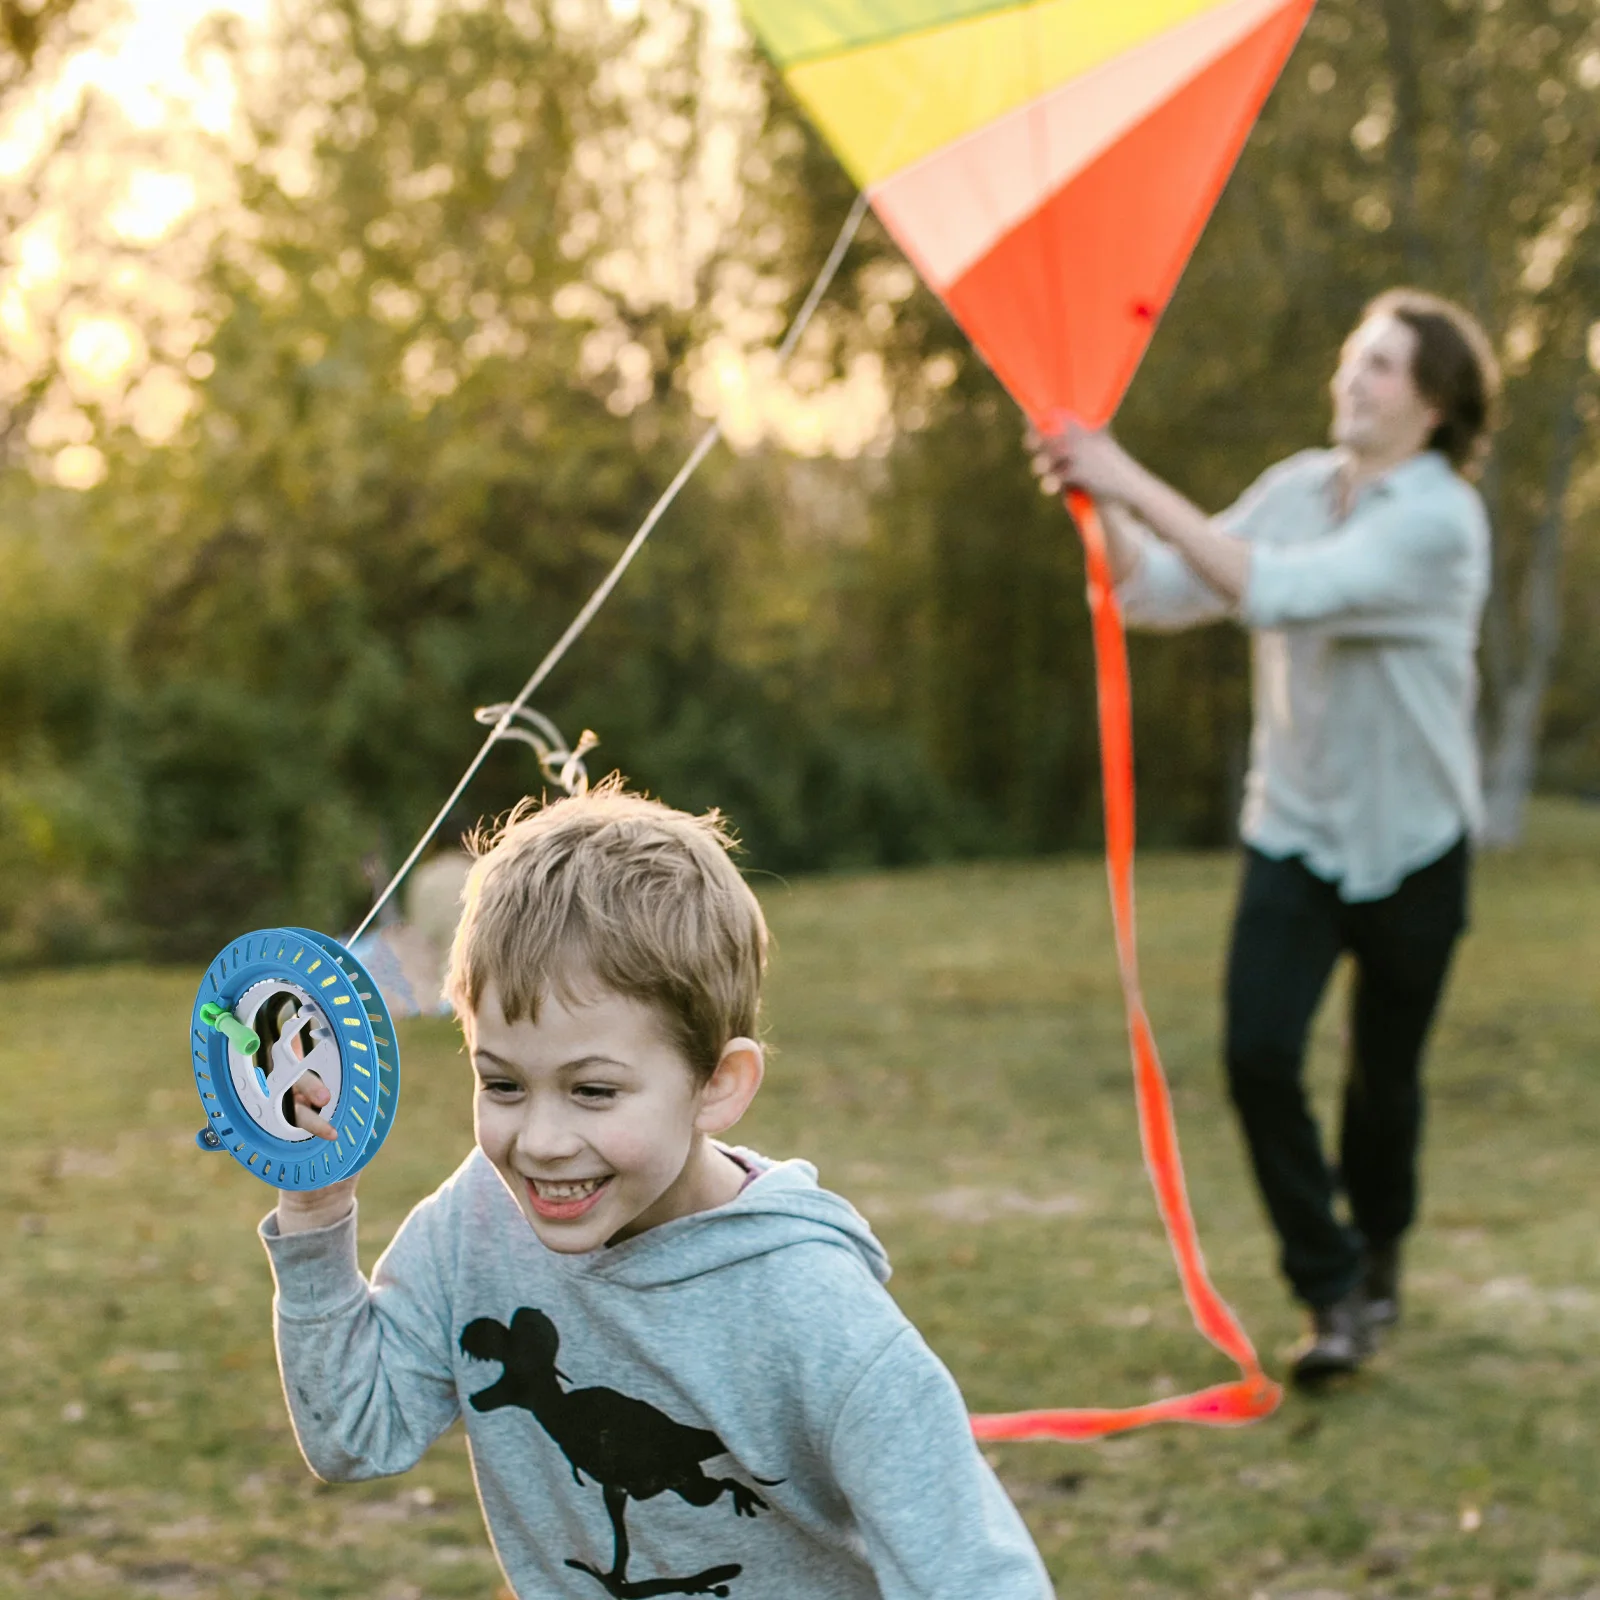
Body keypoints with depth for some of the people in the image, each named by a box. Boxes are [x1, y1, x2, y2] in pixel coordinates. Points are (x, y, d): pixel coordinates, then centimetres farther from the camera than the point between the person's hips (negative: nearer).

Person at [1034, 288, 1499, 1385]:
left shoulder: (1439, 520, -18)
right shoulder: (1296, 489, 2)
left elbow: (1277, 591, -31)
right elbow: (1162, 595, 2)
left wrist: (1141, 489, -32)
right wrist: (1104, 508, -15)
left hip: (1408, 842, -4)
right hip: (1293, 830, 4)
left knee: (1385, 1078, 10)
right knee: (1260, 1055, -12)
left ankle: (1379, 1258, 38)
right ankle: (1334, 1291, 2)